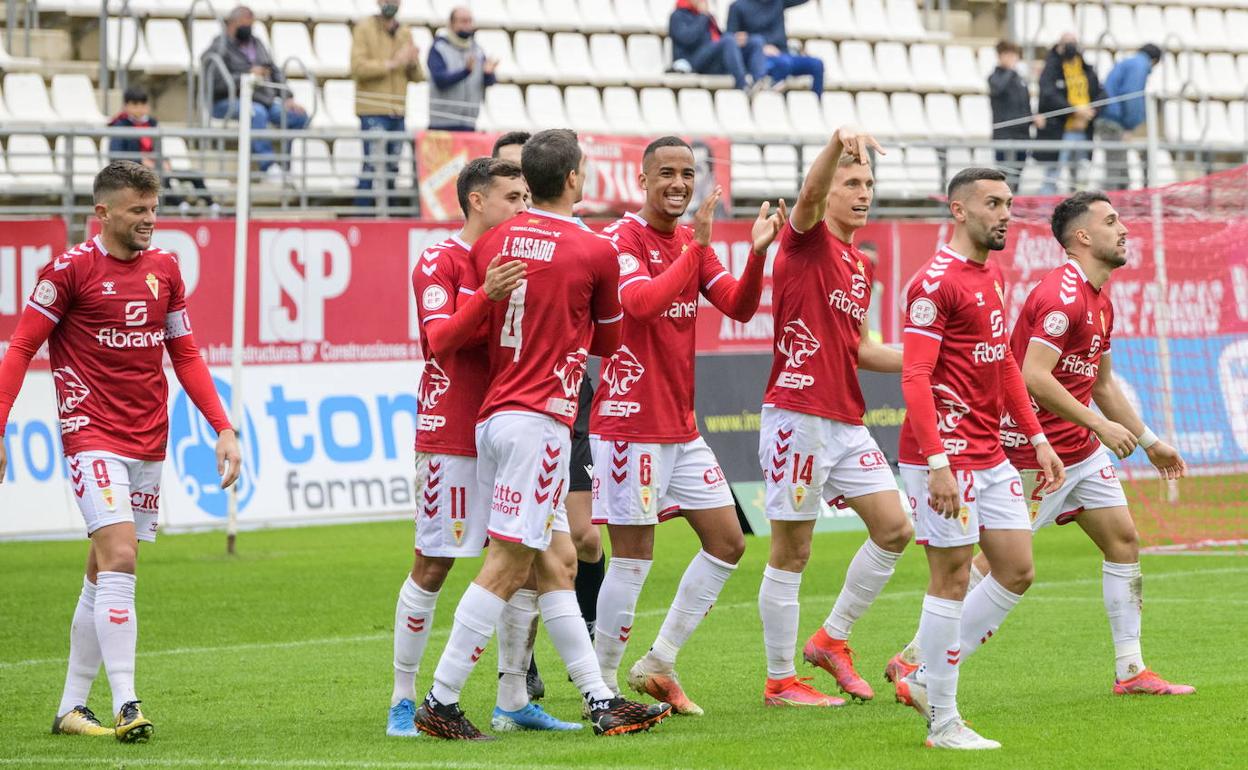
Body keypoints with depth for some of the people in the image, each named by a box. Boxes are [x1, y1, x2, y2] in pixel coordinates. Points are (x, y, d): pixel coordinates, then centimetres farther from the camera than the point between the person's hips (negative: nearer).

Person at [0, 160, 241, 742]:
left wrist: (223, 428, 10)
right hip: (93, 437, -6)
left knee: (103, 574, 10)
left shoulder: (164, 270, 10)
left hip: (148, 443, 6)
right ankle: (124, 704, -21)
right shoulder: (70, 269, -7)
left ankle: (72, 706, 17)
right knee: (119, 559, -19)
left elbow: (185, 356, 17)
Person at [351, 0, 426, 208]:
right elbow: (358, 67, -13)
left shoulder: (405, 33, 15)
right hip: (373, 111, -6)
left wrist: (413, 64, -7)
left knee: (392, 166, 9)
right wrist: (392, 63, -17)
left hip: (398, 112, 6)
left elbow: (416, 76, 16)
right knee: (373, 165, -12)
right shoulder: (364, 29, -2)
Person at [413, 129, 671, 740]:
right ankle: (440, 702, -9)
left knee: (556, 563, 9)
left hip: (493, 414, 7)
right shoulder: (595, 252, -5)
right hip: (539, 420, -7)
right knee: (507, 567, -7)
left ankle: (601, 701, 11)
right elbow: (607, 340, 11)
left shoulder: (492, 242, 8)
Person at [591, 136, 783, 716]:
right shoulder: (623, 238, -12)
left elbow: (739, 307, 4)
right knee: (634, 558, -5)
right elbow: (642, 303, -29)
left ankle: (658, 665, 18)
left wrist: (757, 254, -12)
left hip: (681, 426, 9)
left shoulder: (692, 242, 12)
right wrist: (696, 247, -30)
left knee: (727, 543, 10)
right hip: (630, 423, -9)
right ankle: (603, 685, 7)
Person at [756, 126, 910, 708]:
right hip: (798, 415, -8)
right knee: (791, 552, -2)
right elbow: (810, 193, -28)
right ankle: (780, 681, 6)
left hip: (846, 421, 8)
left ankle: (831, 639, 19)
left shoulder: (862, 267, 19)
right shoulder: (807, 240, -5)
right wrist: (838, 142, -46)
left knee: (894, 529, 5)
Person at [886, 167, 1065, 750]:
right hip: (946, 455, -9)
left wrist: (1037, 438, 18)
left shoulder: (992, 276, 15)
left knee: (1017, 572, 8)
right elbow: (915, 378, -19)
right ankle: (943, 721, 4)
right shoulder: (936, 282, -13)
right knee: (952, 577, -4)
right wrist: (937, 462, -25)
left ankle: (921, 670, 19)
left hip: (990, 456, 9)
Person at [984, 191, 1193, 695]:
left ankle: (1130, 670, 12)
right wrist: (1100, 426, -24)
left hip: (1083, 448, 10)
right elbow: (1034, 377, -28)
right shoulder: (1062, 295, -19)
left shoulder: (1099, 299, 13)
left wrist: (1148, 441, 24)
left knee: (1123, 541, 7)